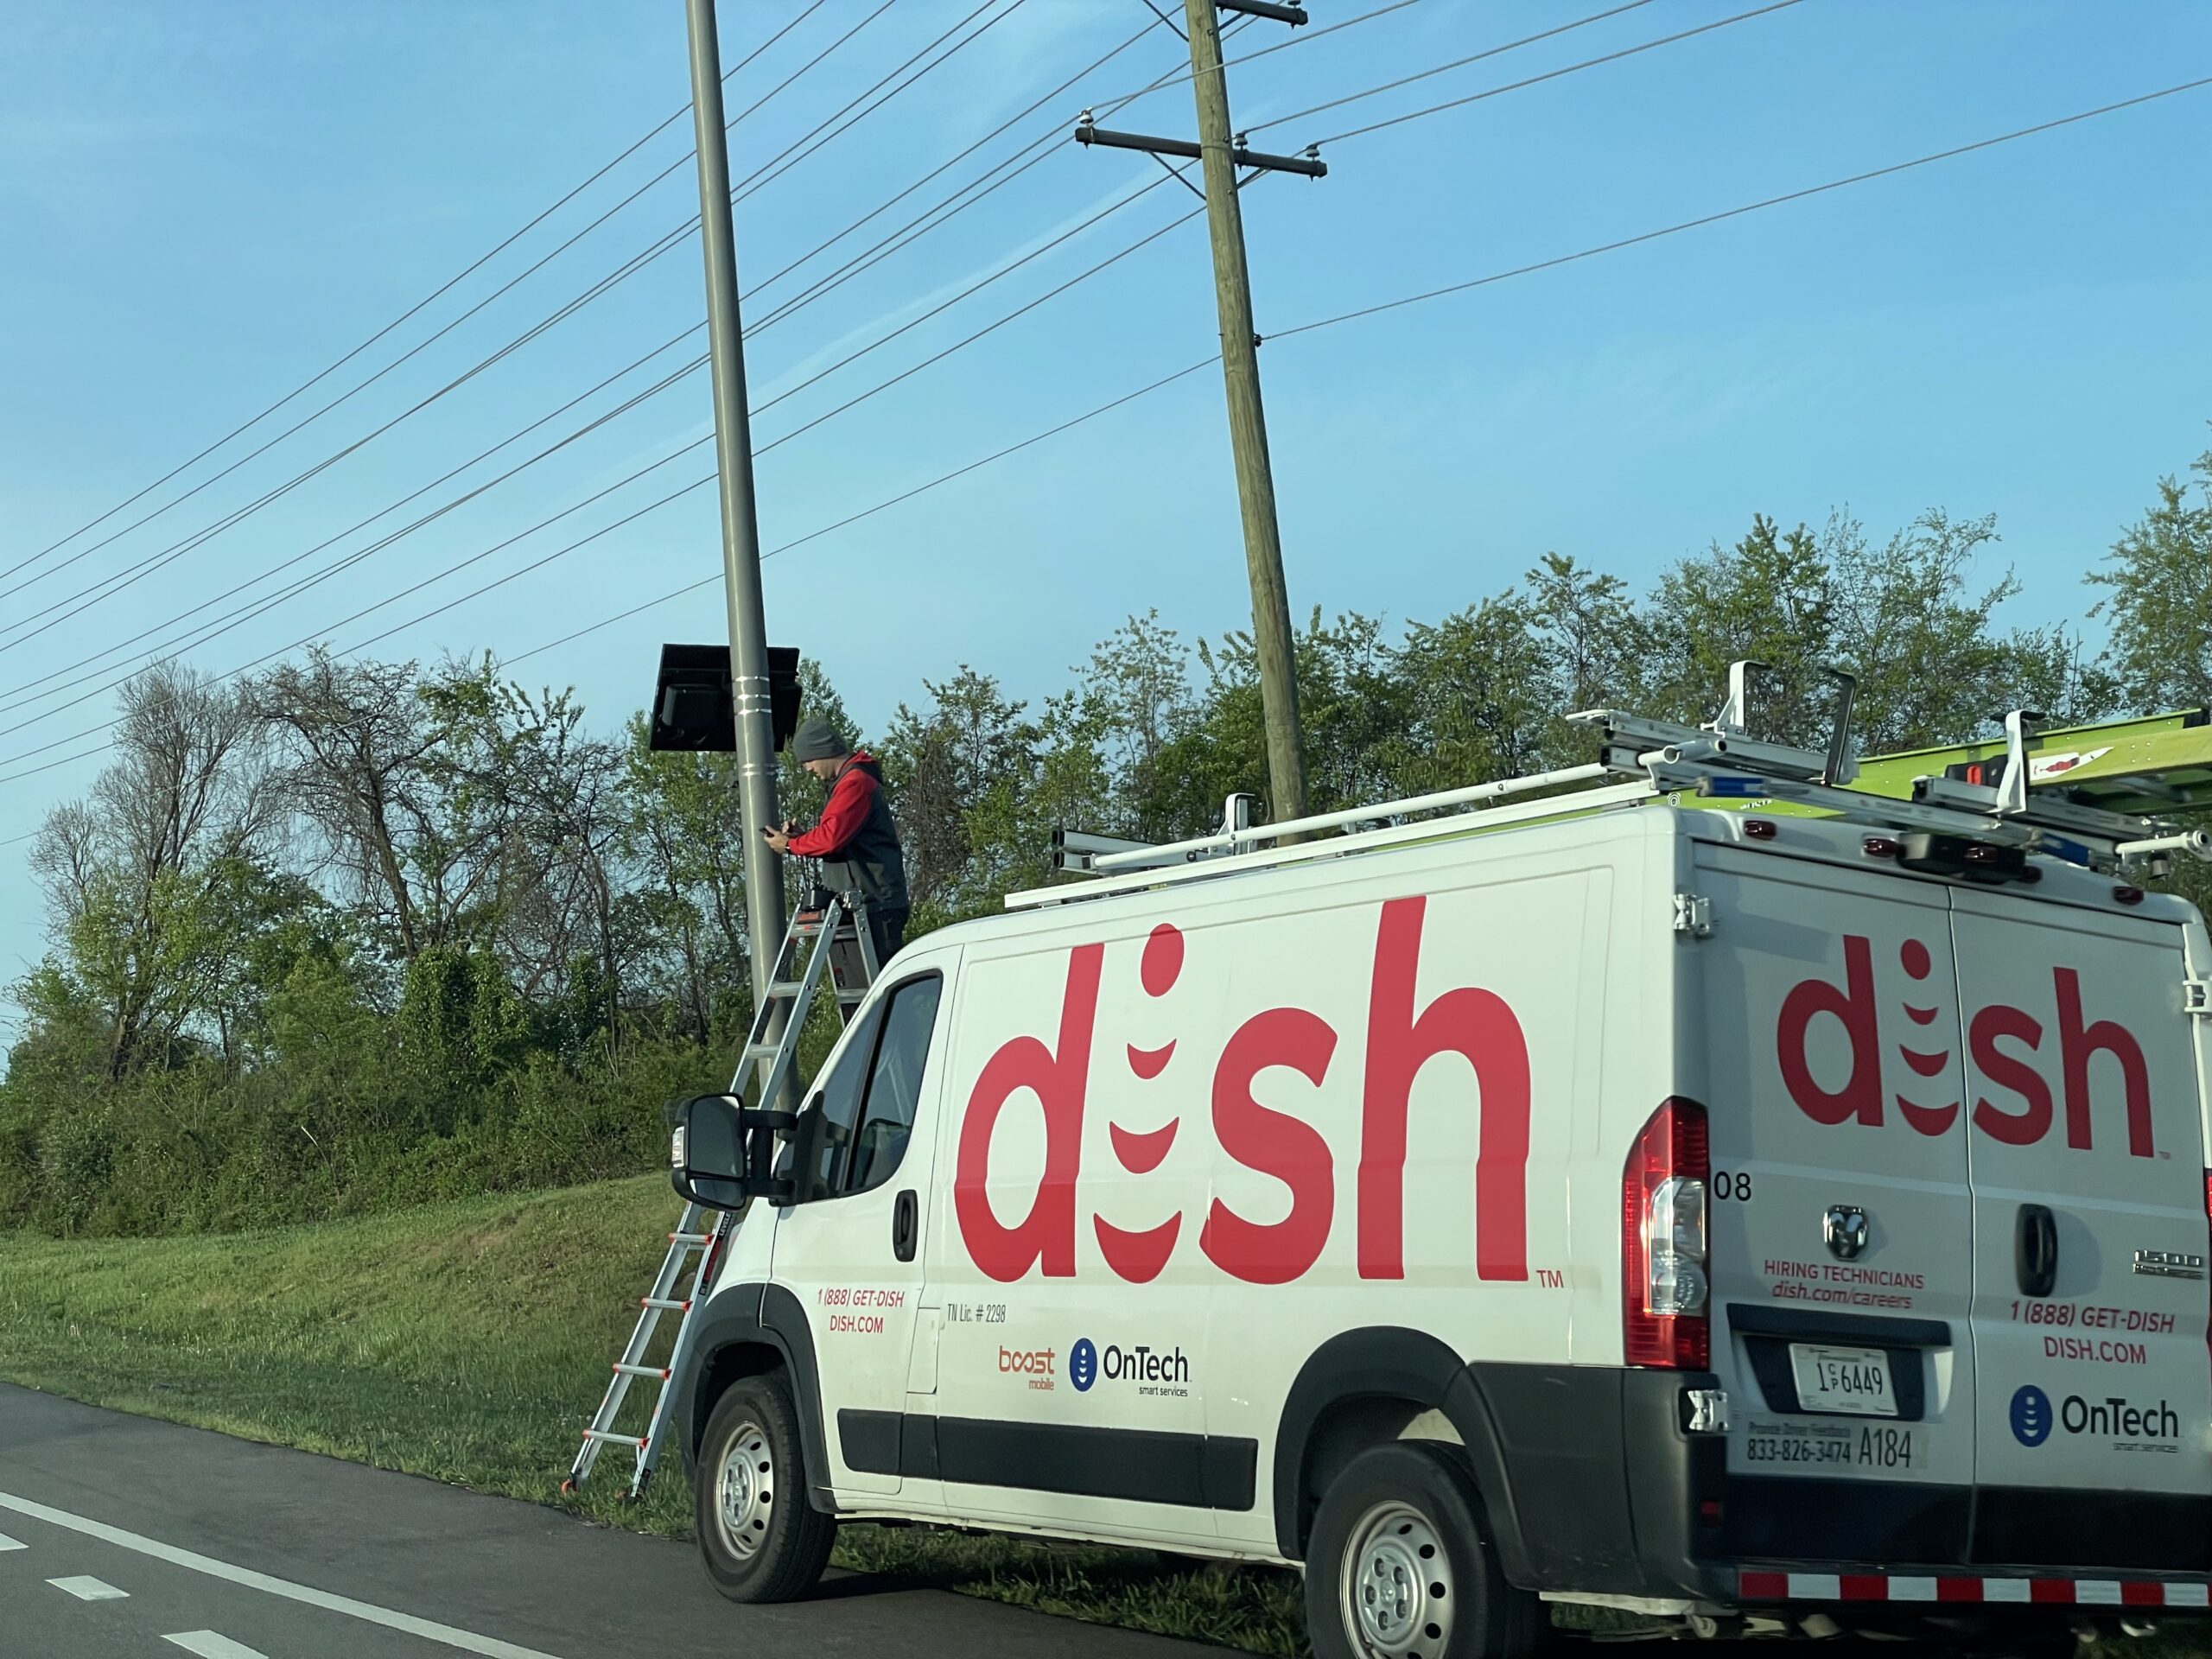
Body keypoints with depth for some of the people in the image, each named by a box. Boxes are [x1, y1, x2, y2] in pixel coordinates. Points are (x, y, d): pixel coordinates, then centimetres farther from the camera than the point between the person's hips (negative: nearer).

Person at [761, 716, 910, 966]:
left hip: (876, 905, -11)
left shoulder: (855, 782, -12)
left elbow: (833, 837, -20)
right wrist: (802, 836, 8)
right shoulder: (845, 782, 22)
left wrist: (790, 845, -4)